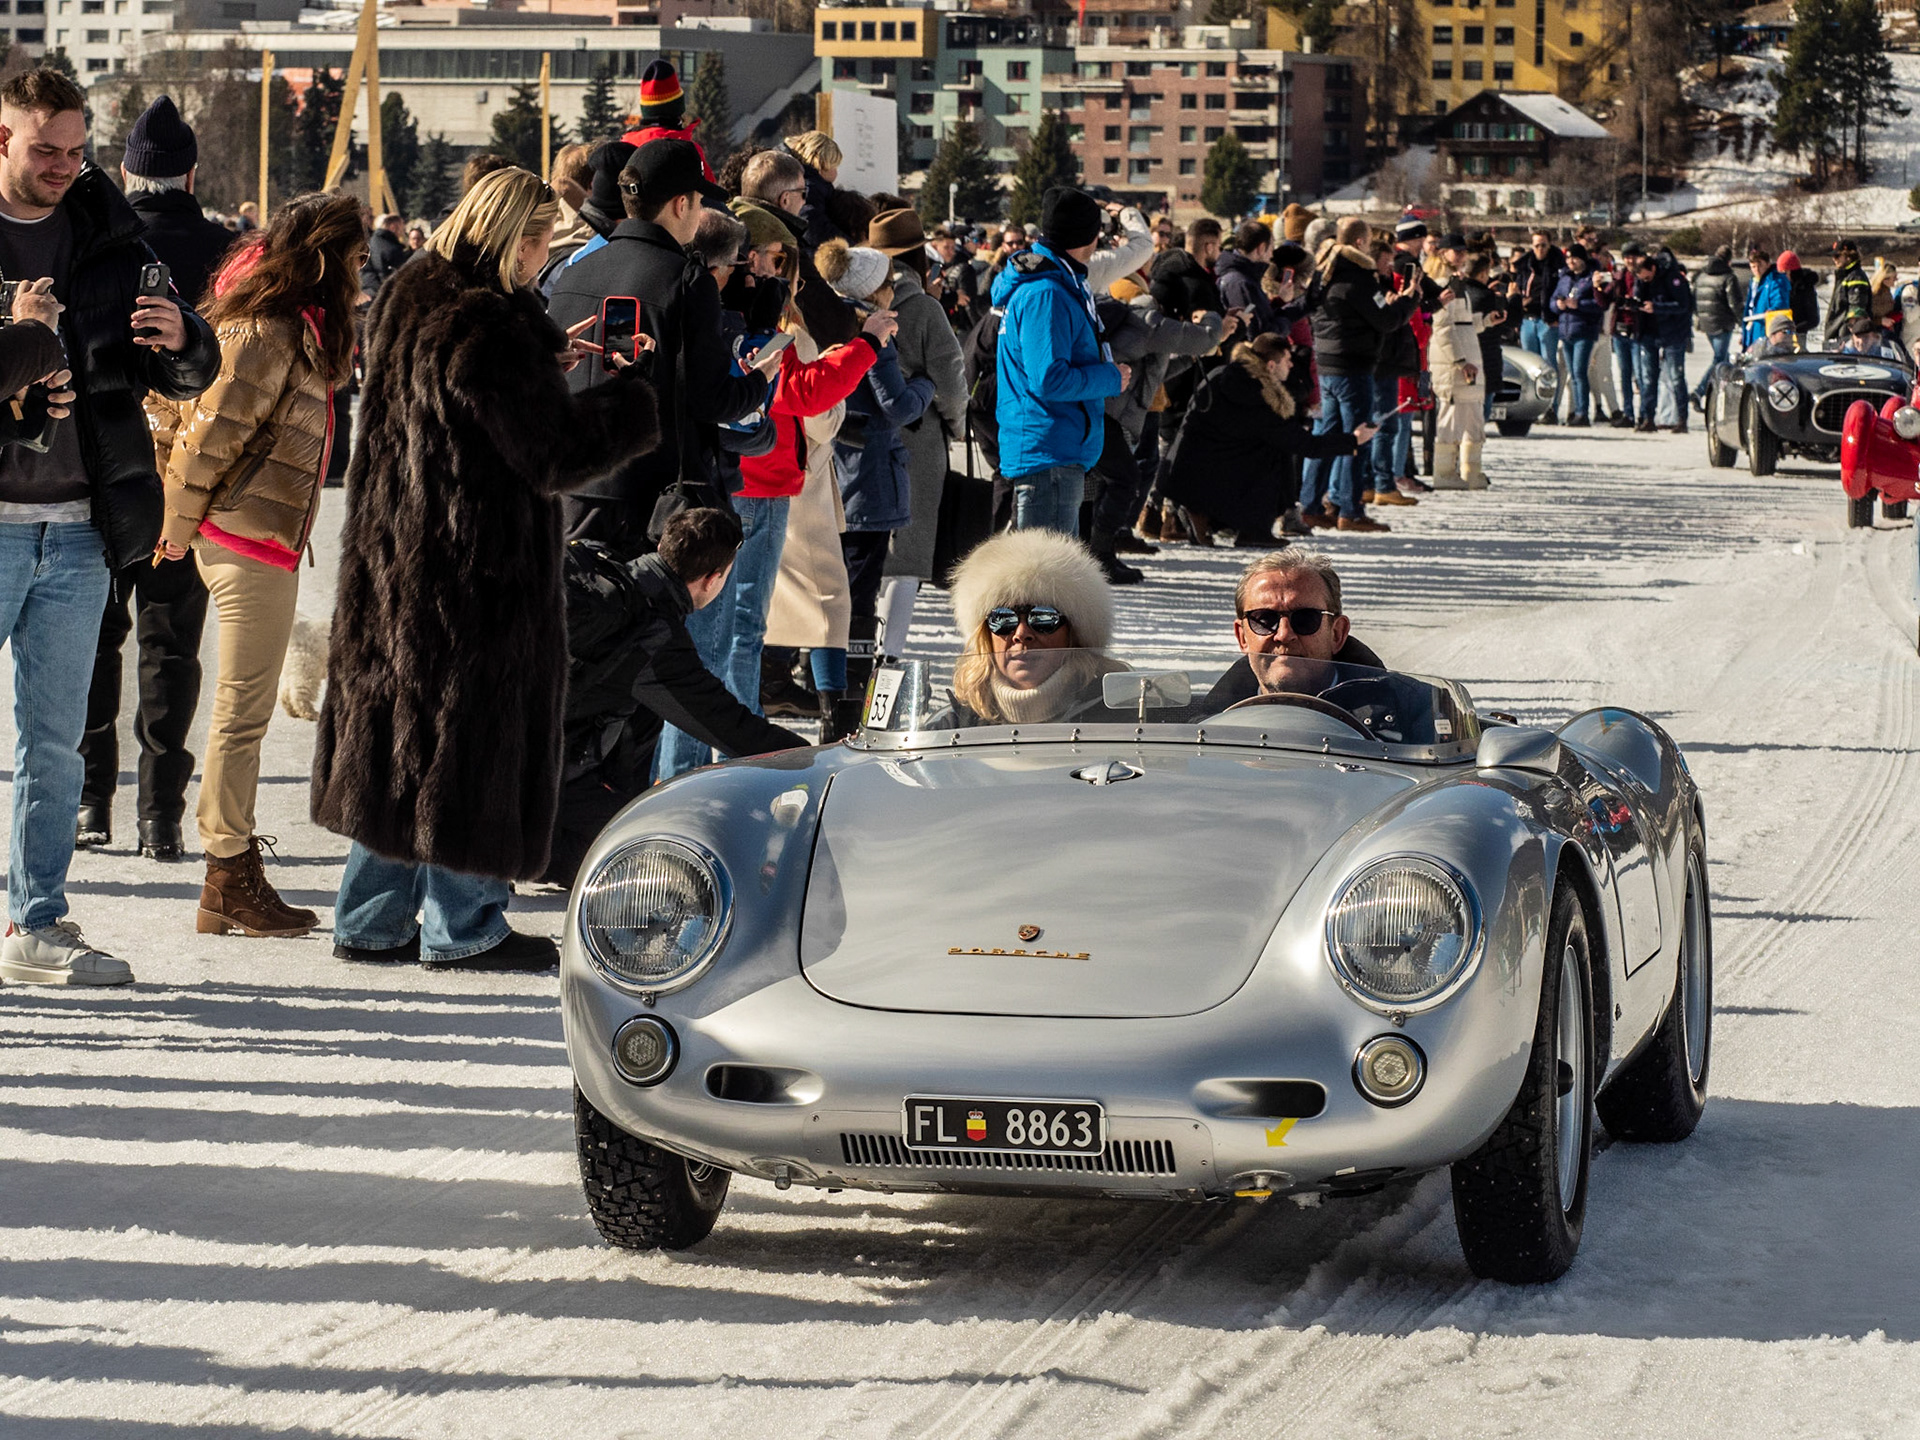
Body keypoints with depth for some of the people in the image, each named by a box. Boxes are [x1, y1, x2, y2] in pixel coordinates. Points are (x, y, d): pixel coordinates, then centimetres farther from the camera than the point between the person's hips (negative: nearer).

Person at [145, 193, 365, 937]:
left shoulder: (296, 330, 15)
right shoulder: (265, 333, -16)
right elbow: (214, 430, -16)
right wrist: (180, 526, -6)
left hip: (261, 541, 10)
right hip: (251, 540, -10)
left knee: (244, 708, 12)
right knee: (243, 708, -4)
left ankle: (231, 878, 16)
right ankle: (230, 881, 2)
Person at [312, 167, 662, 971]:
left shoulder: (408, 300, 8)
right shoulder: (486, 327, -21)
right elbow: (552, 454, -19)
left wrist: (546, 361, 15)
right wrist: (628, 399, -6)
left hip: (395, 558, 9)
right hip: (477, 566, -9)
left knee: (400, 723, 15)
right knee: (473, 727, 2)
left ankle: (371, 918, 21)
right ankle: (461, 926, 9)